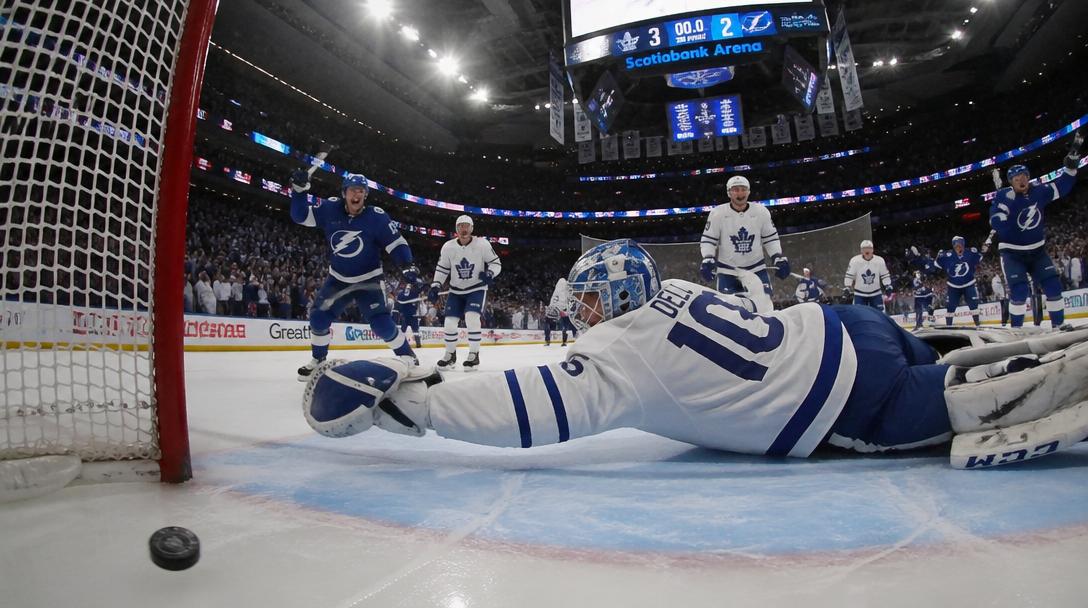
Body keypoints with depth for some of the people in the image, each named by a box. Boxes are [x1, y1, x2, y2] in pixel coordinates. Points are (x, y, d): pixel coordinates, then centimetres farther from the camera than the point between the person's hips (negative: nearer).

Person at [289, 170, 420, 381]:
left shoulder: (376, 216, -17)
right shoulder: (330, 209, -8)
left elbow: (396, 243, -15)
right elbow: (300, 216, -2)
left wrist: (407, 266, -29)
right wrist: (300, 189, -16)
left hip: (368, 279, -4)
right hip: (338, 279, 4)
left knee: (381, 324, -15)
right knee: (319, 317, -2)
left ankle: (407, 356, 6)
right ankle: (318, 360, 20)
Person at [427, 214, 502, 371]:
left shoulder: (482, 244, -14)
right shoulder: (448, 247, -7)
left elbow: (496, 263, -7)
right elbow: (441, 269, 3)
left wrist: (489, 274, -27)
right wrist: (435, 287, -7)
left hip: (477, 288, -3)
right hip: (456, 290, 3)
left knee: (472, 318, -23)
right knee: (449, 322, -2)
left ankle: (474, 355, -9)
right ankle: (450, 354, 19)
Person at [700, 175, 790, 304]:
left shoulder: (761, 211, -4)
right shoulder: (718, 213, -11)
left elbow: (770, 238, 6)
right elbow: (708, 240, -5)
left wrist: (778, 258, -6)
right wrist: (708, 260, -20)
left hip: (756, 268, 2)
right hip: (727, 270, -2)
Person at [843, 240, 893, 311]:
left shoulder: (880, 260, -7)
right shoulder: (854, 260, -12)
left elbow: (885, 275, 3)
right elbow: (849, 275, -6)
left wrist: (888, 287, -5)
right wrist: (846, 288, -11)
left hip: (875, 293, 2)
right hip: (860, 294, -2)